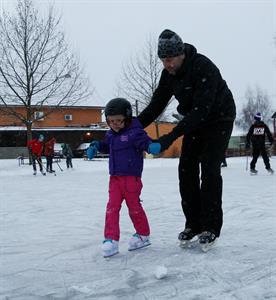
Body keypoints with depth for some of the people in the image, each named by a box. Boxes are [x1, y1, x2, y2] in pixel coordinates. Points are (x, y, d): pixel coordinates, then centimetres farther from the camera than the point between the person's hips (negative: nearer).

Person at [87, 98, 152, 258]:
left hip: (131, 177, -6)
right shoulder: (111, 134, 9)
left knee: (134, 207, 6)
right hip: (115, 177, 6)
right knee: (112, 207, 0)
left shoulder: (135, 132, -13)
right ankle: (111, 239, 4)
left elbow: (146, 142, -21)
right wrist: (96, 145, 9)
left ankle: (143, 235, 26)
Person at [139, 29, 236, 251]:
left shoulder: (204, 68, -31)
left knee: (209, 170, -15)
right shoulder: (169, 73, -8)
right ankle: (193, 224, 5)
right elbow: (156, 105, -3)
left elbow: (201, 110, -38)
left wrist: (169, 139, -44)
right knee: (186, 169, -3)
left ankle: (210, 227, -7)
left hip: (219, 119, -6)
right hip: (194, 122, 7)